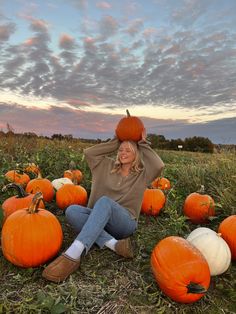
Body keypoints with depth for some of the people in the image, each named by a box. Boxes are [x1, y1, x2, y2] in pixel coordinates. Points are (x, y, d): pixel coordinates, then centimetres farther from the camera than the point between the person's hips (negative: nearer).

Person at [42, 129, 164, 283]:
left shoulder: (142, 173, 9)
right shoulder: (108, 166, 16)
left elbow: (159, 166, -10)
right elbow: (88, 152, 9)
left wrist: (144, 144, 1)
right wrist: (115, 142, 11)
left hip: (125, 222, -3)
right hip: (100, 219, 4)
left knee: (104, 201, -36)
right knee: (72, 210, -26)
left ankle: (73, 255, -48)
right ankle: (113, 244, -35)